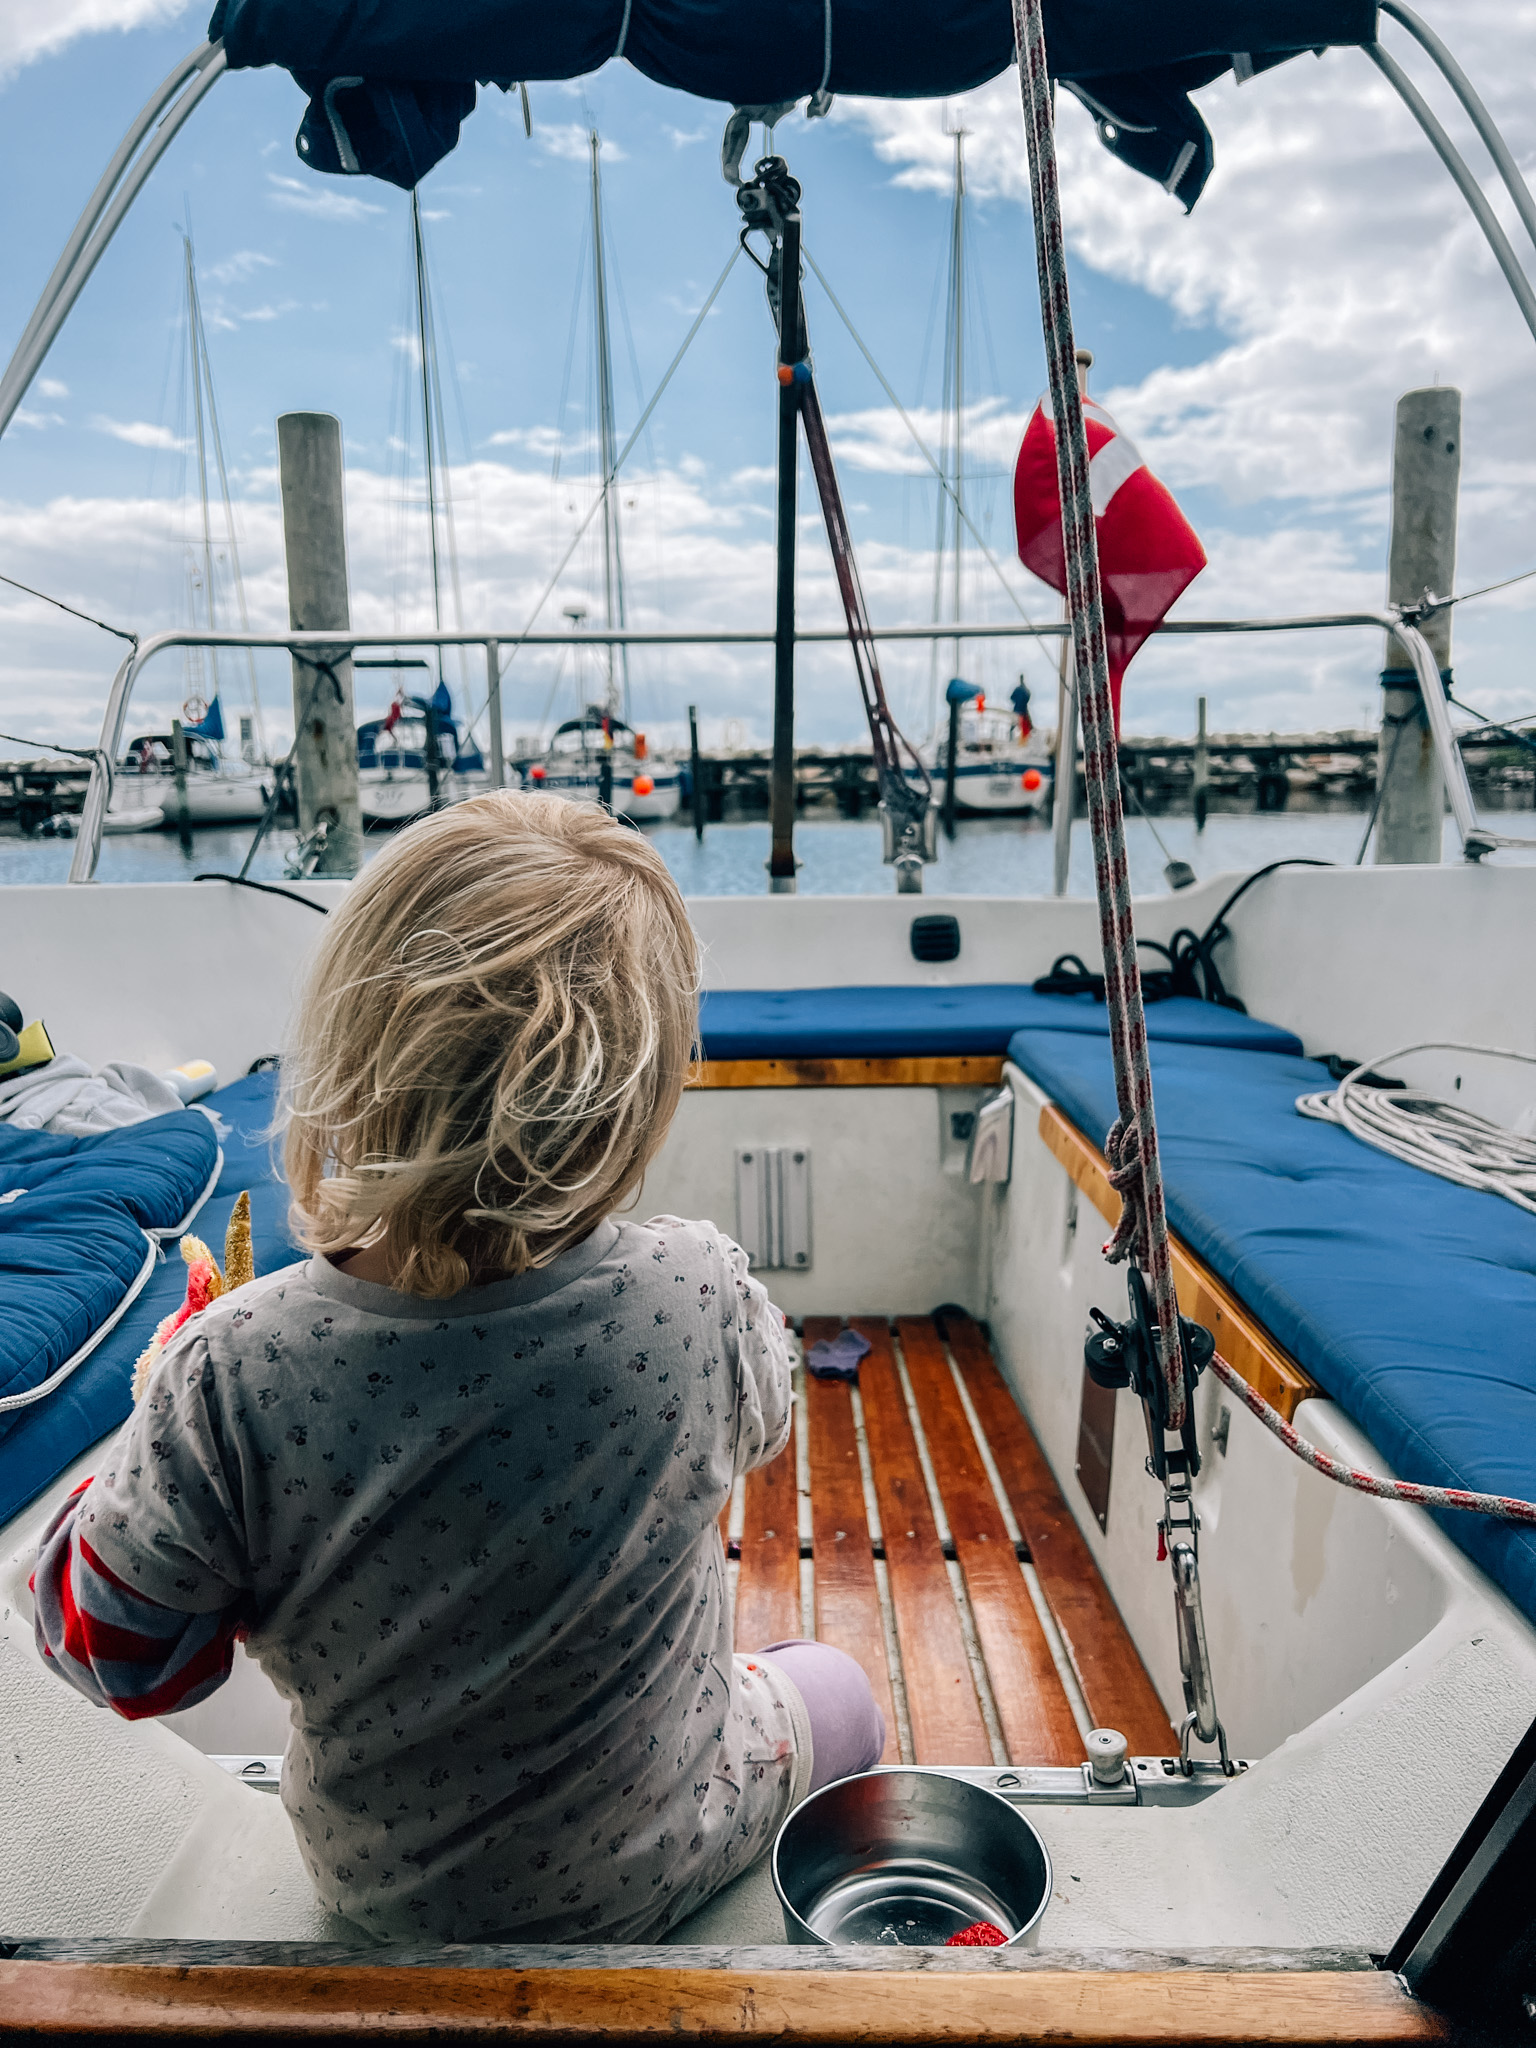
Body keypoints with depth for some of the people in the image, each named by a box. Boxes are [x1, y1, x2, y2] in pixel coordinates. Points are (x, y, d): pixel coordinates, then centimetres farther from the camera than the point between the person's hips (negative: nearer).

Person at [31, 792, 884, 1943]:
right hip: (647, 1871, -2)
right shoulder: (696, 1297, -33)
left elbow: (121, 1654, -14)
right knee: (834, 1688, 29)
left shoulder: (232, 1374, -32)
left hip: (375, 1882, 3)